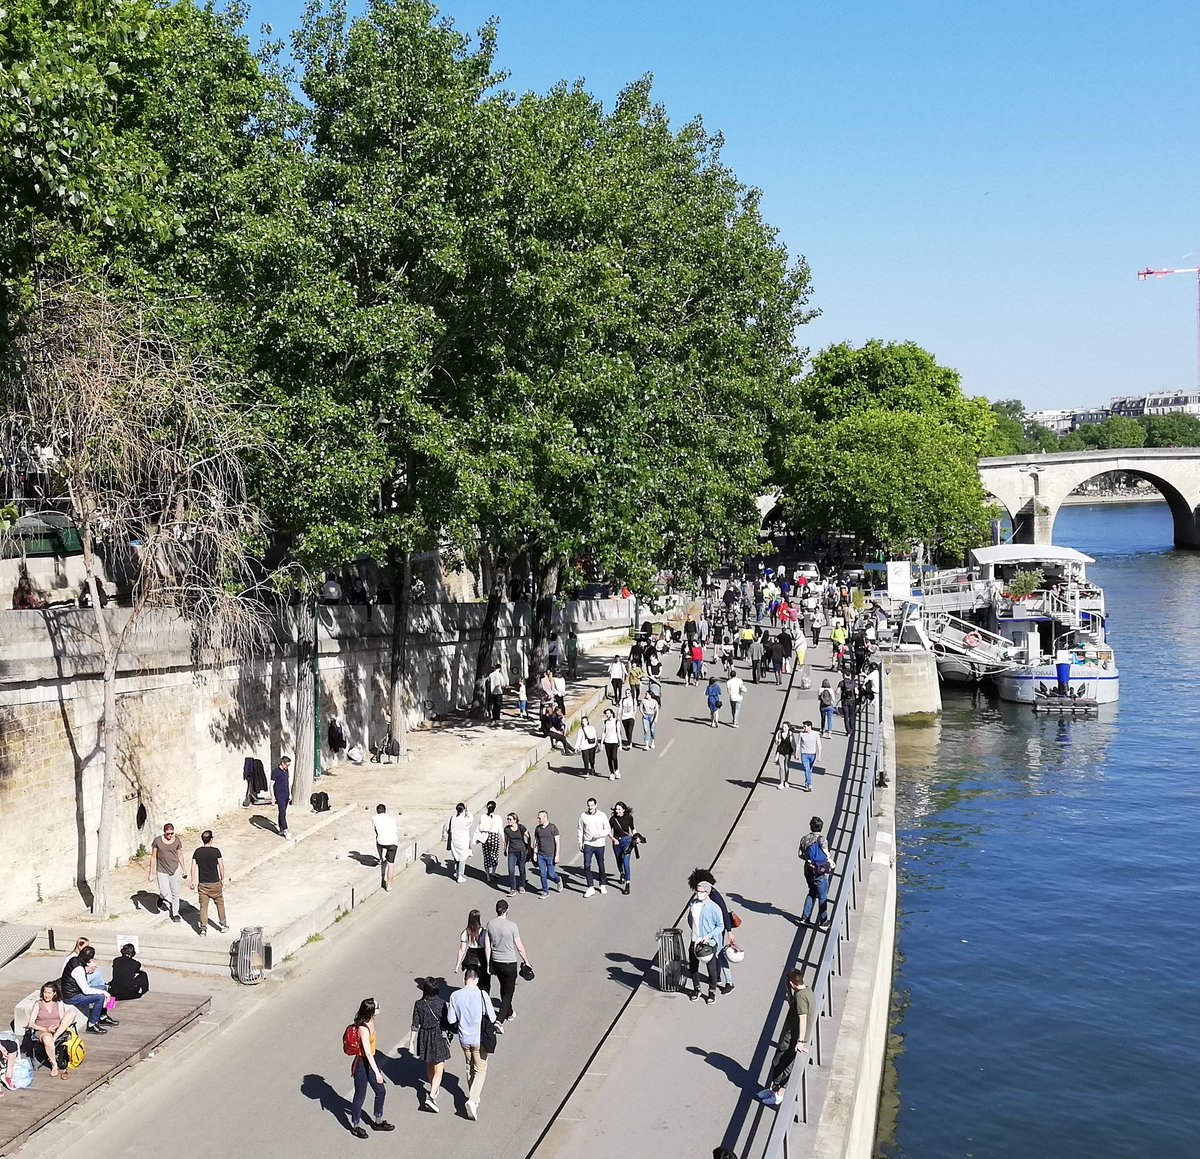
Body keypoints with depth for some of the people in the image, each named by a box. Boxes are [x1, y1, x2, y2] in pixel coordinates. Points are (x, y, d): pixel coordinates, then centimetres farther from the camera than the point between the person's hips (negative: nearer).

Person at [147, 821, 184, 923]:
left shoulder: (177, 841, -3)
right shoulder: (157, 841, -8)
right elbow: (153, 857, -1)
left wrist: (183, 870, 10)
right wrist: (151, 873, 0)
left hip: (174, 870, 2)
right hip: (161, 871, -2)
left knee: (175, 893, 5)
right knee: (165, 893, -12)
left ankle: (175, 913, 22)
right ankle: (161, 897, 25)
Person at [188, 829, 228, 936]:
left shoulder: (197, 852, -2)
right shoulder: (216, 851, -11)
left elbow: (193, 867, 1)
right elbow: (221, 867, -9)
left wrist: (192, 881, 11)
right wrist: (223, 880, 4)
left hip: (202, 884, 2)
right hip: (215, 883, -2)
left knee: (203, 906, 8)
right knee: (220, 903, 15)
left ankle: (203, 928, 6)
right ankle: (222, 925, 23)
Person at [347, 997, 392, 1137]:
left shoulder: (370, 1022, 0)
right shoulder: (363, 1028, -28)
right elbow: (367, 1052, -30)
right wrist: (377, 1073, -30)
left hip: (369, 1062, 9)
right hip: (361, 1064, -9)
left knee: (381, 1091, 18)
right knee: (360, 1096, 10)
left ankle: (378, 1121, 36)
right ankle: (355, 1125, 30)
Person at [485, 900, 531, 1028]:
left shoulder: (490, 924, -6)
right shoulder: (512, 926, -19)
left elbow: (487, 946, 3)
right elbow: (519, 947, -12)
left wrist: (488, 964, 14)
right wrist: (525, 961, 4)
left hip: (496, 962, 5)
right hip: (509, 963, -5)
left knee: (504, 988, 25)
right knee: (508, 991, 5)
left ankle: (509, 1013, 42)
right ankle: (499, 1020, -7)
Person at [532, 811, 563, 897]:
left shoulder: (553, 827, -9)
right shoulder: (537, 828, 5)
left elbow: (558, 842, -9)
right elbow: (536, 841, 14)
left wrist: (557, 855, -13)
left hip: (550, 855, -4)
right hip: (540, 855, 4)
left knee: (551, 874, -1)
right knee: (542, 874, 3)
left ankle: (558, 880, 31)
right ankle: (545, 892, 15)